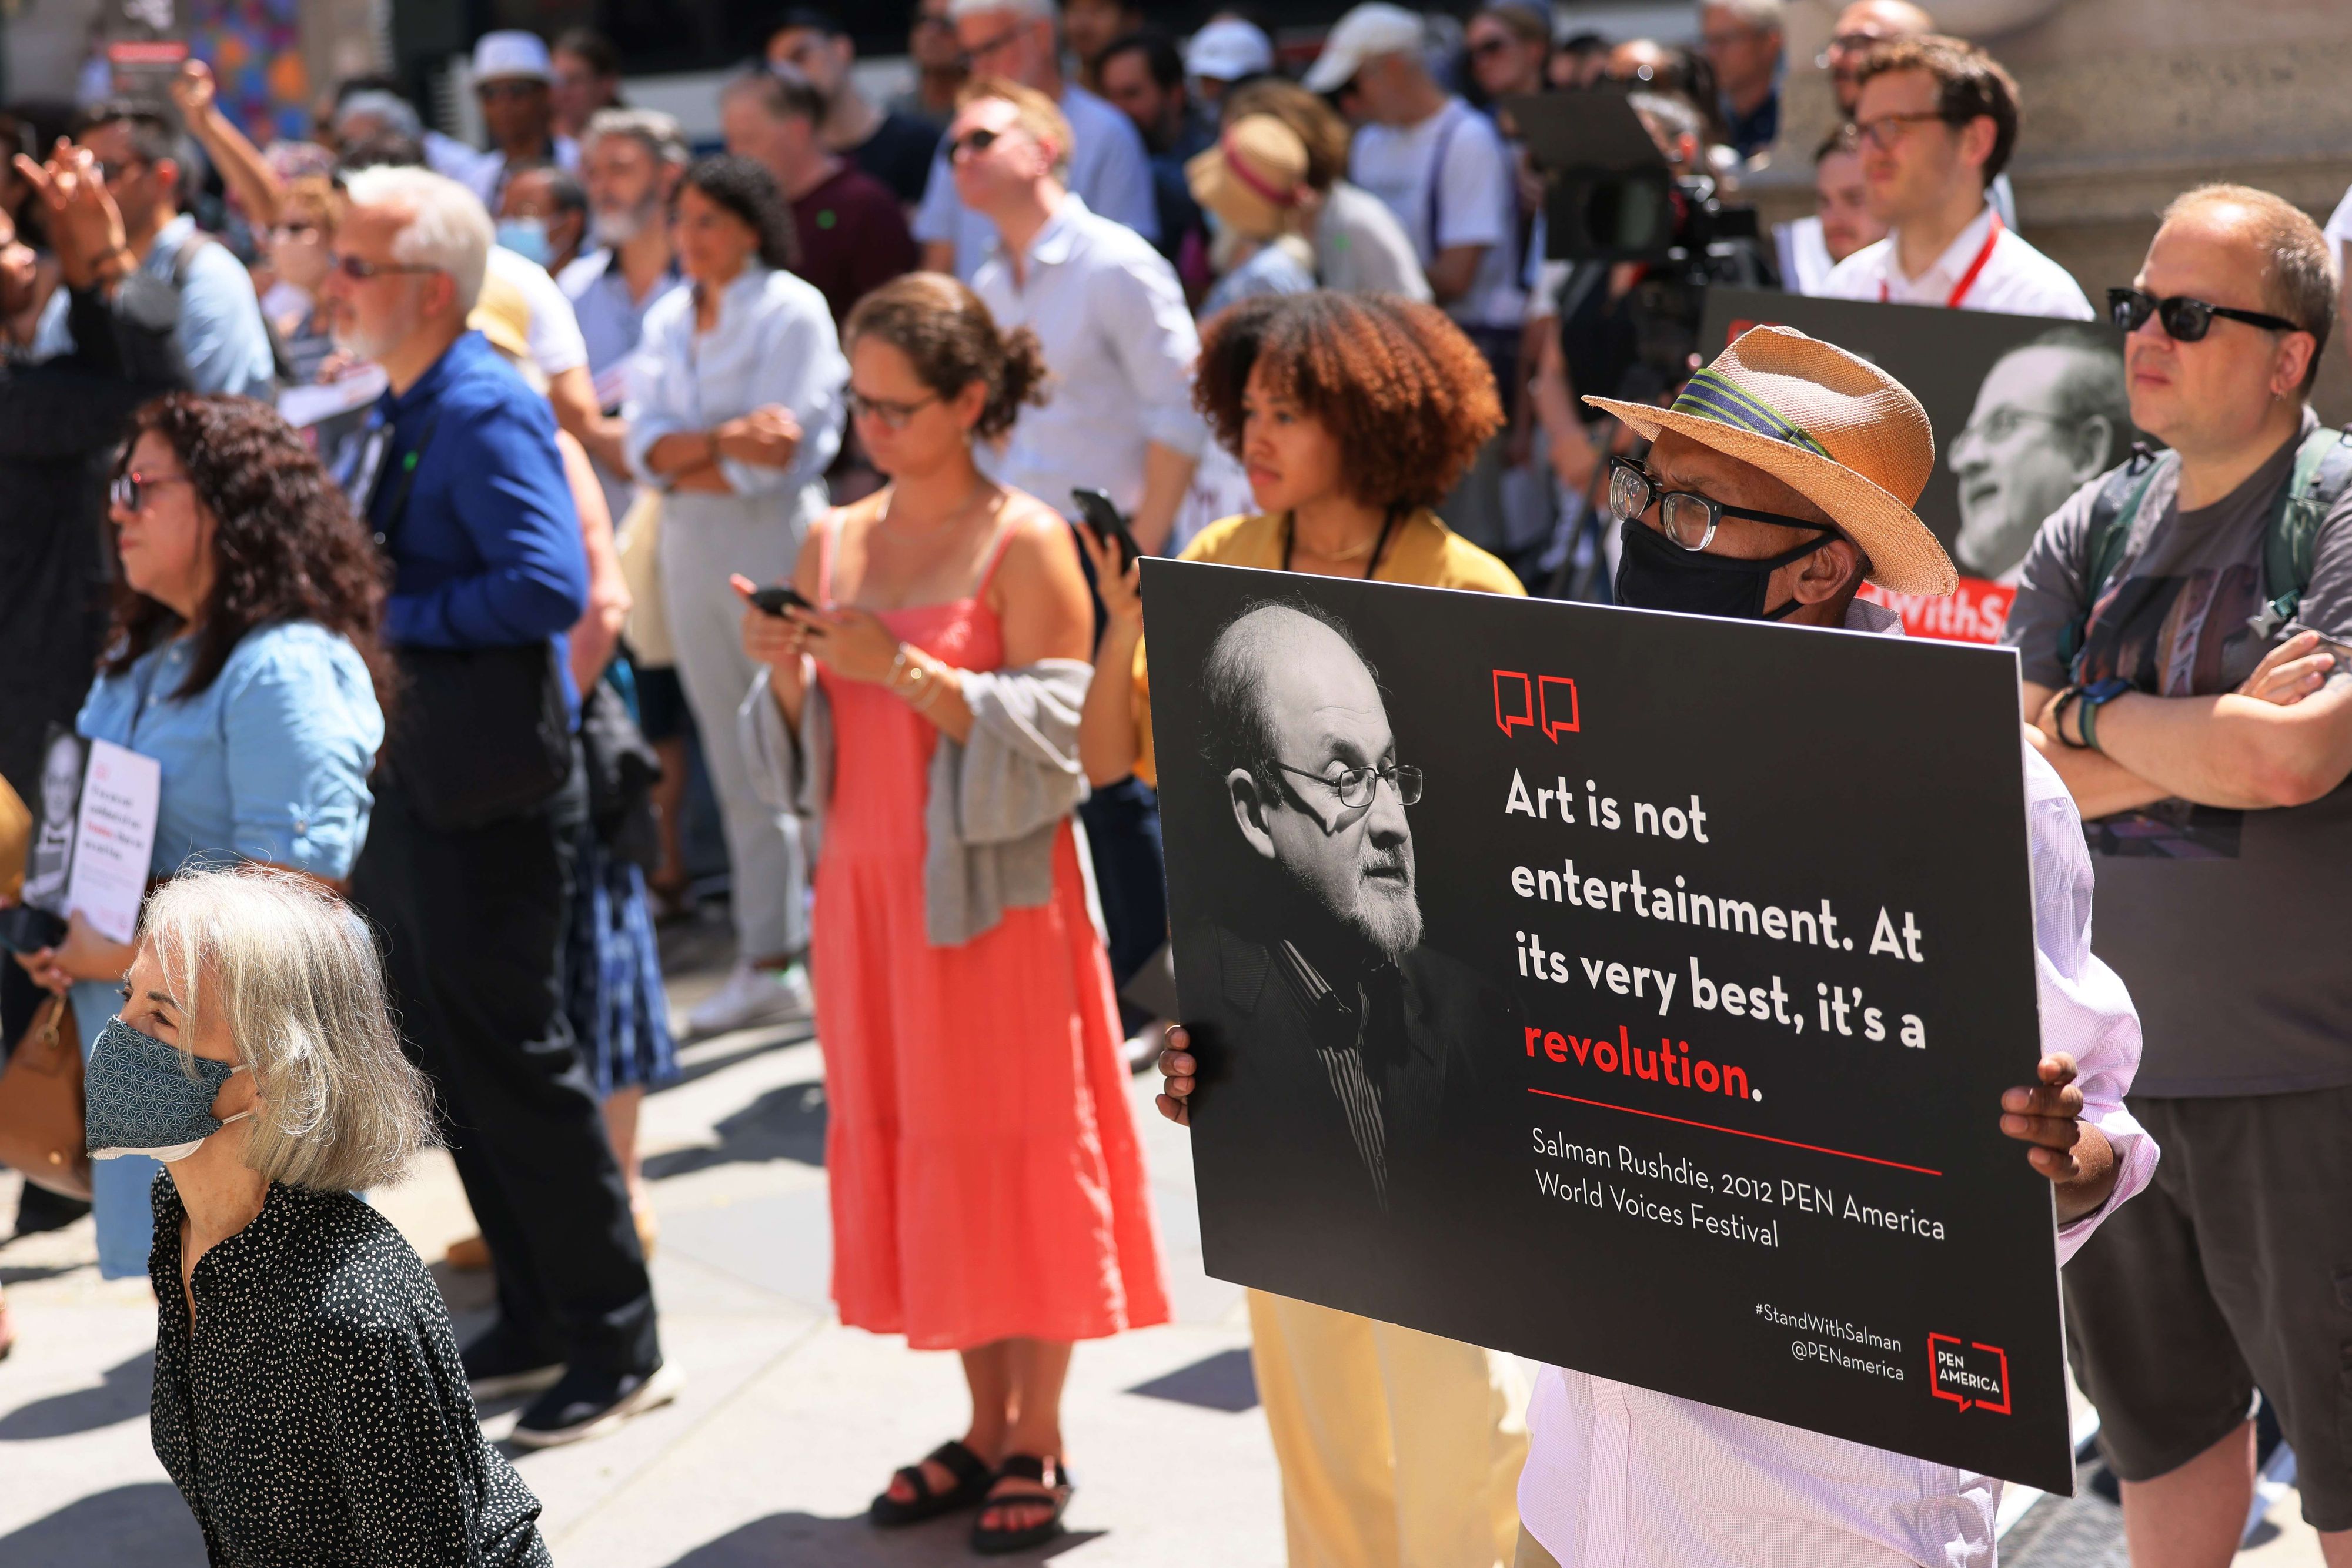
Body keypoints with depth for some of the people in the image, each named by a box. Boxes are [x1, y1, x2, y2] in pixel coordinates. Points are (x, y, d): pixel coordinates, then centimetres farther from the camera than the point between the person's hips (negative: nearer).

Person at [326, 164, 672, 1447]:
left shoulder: (485, 413, -18)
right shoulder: (407, 414, 11)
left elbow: (549, 583, -29)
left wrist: (394, 616, -22)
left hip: (489, 793, -10)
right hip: (413, 784, 10)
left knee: (515, 1064, -2)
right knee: (453, 1064, 16)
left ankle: (617, 1346, 10)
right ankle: (536, 1323, 29)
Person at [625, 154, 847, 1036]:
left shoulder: (792, 311, -5)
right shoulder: (667, 320, 13)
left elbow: (781, 454, -13)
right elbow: (646, 443, 1)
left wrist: (684, 463, -6)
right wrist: (724, 441, -16)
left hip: (775, 543, -6)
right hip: (690, 552, 6)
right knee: (736, 765, 9)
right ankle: (767, 963, 15)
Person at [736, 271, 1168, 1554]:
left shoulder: (1024, 543, -8)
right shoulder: (834, 545, 8)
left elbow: (1052, 739, -14)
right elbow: (806, 753, 11)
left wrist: (904, 667, -22)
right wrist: (785, 671, -9)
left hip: (996, 893, -5)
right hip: (871, 892, 6)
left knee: (1018, 1155, 1)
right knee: (915, 1150, 10)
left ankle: (1039, 1445, 13)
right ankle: (985, 1426, 22)